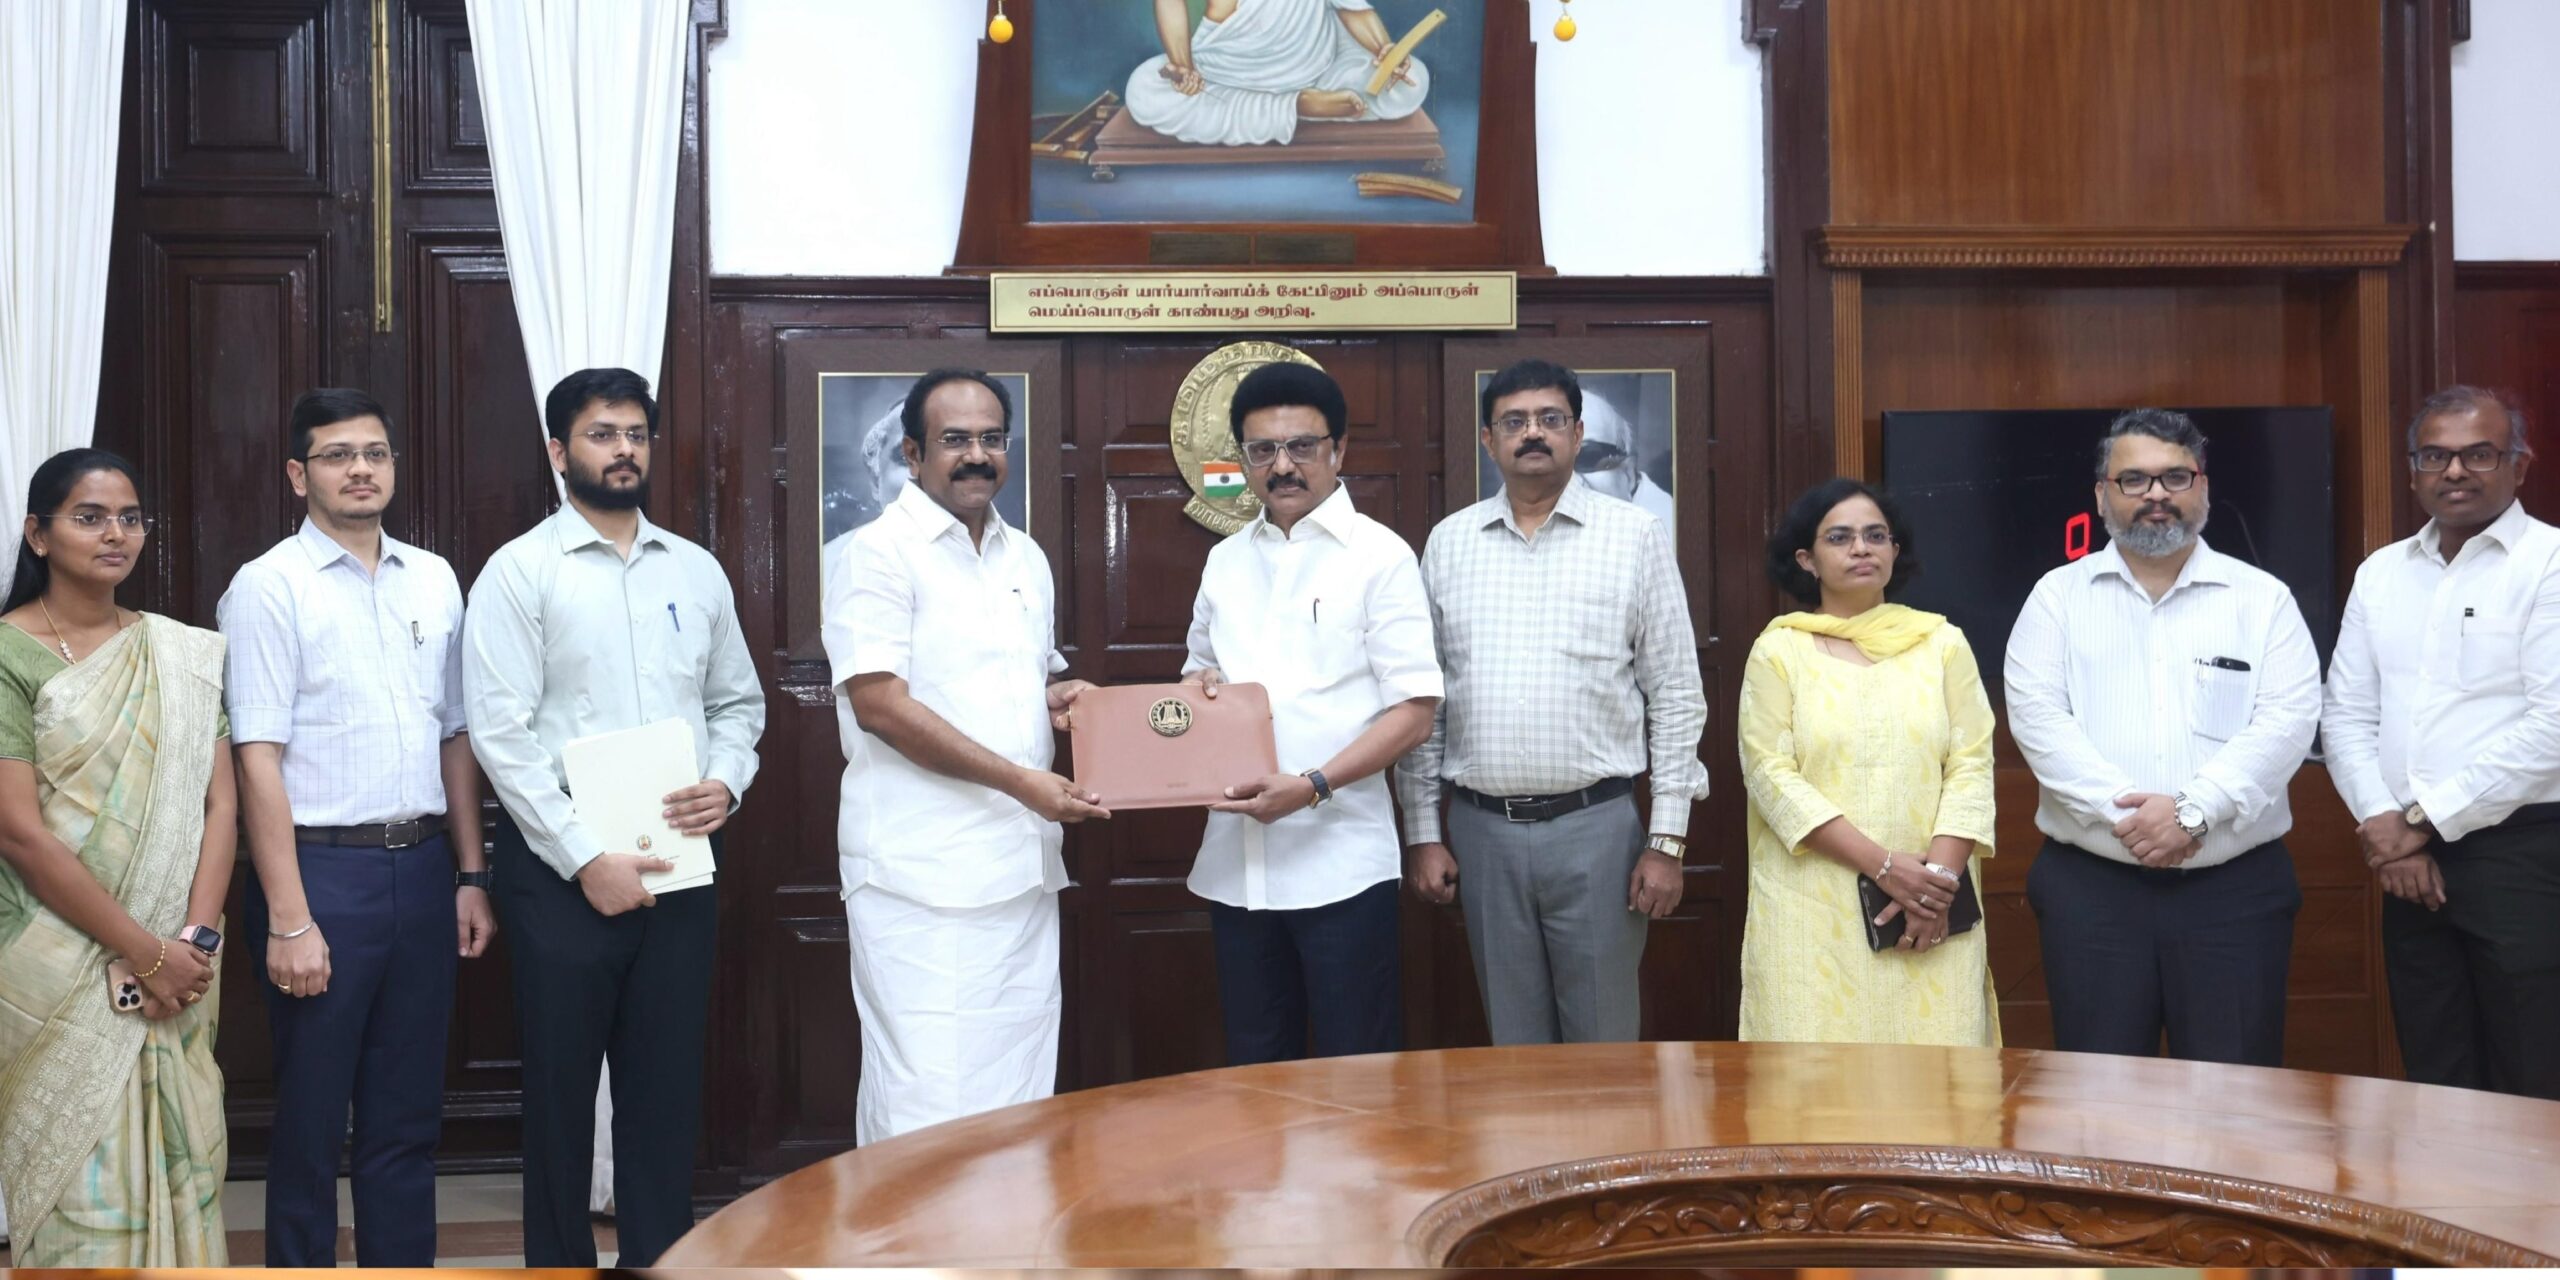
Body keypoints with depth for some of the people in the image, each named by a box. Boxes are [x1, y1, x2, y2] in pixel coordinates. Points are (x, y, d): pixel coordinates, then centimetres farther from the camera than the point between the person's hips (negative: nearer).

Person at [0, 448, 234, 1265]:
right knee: (83, 1178, 1)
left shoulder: (184, 654, 8)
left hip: (176, 966, 4)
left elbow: (218, 802, 4)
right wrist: (144, 952, -13)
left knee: (178, 1167, 8)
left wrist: (195, 940, -9)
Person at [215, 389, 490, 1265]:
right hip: (323, 868, -5)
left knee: (408, 1117, 12)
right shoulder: (269, 587, -6)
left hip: (423, 867, 5)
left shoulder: (433, 579, 10)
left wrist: (470, 877, 9)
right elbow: (258, 761, -11)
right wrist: (290, 920, -15)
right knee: (312, 1119, 5)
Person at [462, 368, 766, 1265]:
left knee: (668, 1081, 9)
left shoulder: (696, 571, 10)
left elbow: (739, 700, 16)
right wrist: (585, 858, -15)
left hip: (679, 863, 4)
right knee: (562, 1082, 7)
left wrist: (725, 780, -5)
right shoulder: (521, 571, -4)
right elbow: (499, 733, -11)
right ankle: (560, 1260, 21)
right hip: (562, 868, -4)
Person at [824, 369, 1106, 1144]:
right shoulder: (881, 553, -6)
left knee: (1020, 1093, 9)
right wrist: (1020, 781, -17)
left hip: (1022, 870, 7)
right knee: (928, 1106, -5)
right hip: (923, 876, -7)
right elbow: (880, 703, -15)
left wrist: (1060, 697, 2)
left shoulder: (1026, 558, 17)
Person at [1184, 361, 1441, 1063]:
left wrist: (1312, 786, -19)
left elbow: (1415, 712, -7)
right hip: (1234, 861, 5)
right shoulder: (1224, 562, 13)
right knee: (1253, 1073, 11)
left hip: (1339, 861, -5)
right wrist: (1198, 684, 0)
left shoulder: (1378, 554, -2)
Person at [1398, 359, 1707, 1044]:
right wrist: (1422, 832, 6)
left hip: (1595, 826, -2)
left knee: (1602, 1040, 5)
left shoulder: (1635, 536, 0)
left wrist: (1668, 840, -5)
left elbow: (1676, 696, -1)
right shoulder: (1449, 542, 7)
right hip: (1481, 829, 2)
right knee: (1513, 1040, 12)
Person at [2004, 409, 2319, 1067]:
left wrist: (2194, 811, -16)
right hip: (2090, 884, 0)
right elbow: (2037, 716, -4)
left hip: (2235, 887, 0)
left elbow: (2288, 719, -4)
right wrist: (2123, 812, -15)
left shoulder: (2262, 598, 7)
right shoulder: (2059, 596, 7)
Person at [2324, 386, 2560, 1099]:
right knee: (2435, 1081, 13)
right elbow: (2347, 717, 10)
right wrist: (2385, 826, -5)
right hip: (2410, 861, 5)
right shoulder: (2381, 573, 12)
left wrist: (2424, 820, -11)